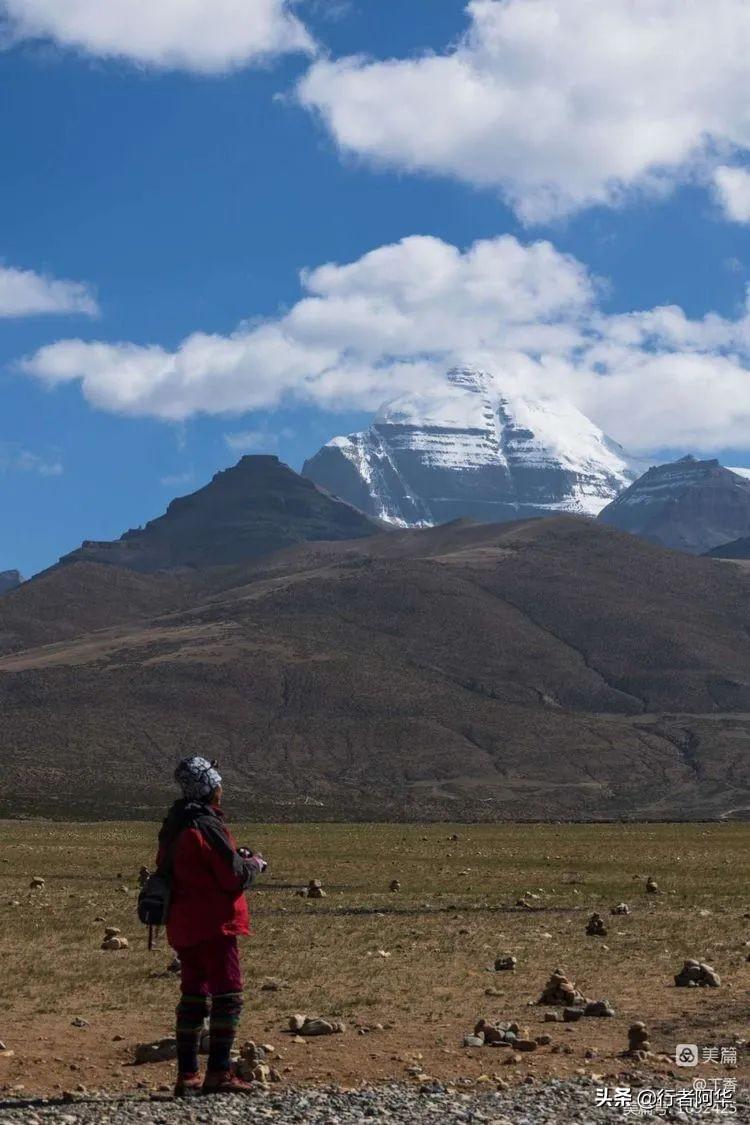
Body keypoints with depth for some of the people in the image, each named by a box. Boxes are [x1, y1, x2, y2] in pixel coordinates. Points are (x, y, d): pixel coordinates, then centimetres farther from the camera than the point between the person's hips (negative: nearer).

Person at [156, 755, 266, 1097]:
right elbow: (235, 877, -17)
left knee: (193, 996, 12)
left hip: (182, 925, 9)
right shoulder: (207, 826, -16)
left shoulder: (174, 825, 12)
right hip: (213, 924, -9)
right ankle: (219, 1073, -6)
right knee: (228, 995, -3)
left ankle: (187, 1076, 12)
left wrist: (237, 856, 16)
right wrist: (254, 863, 3)